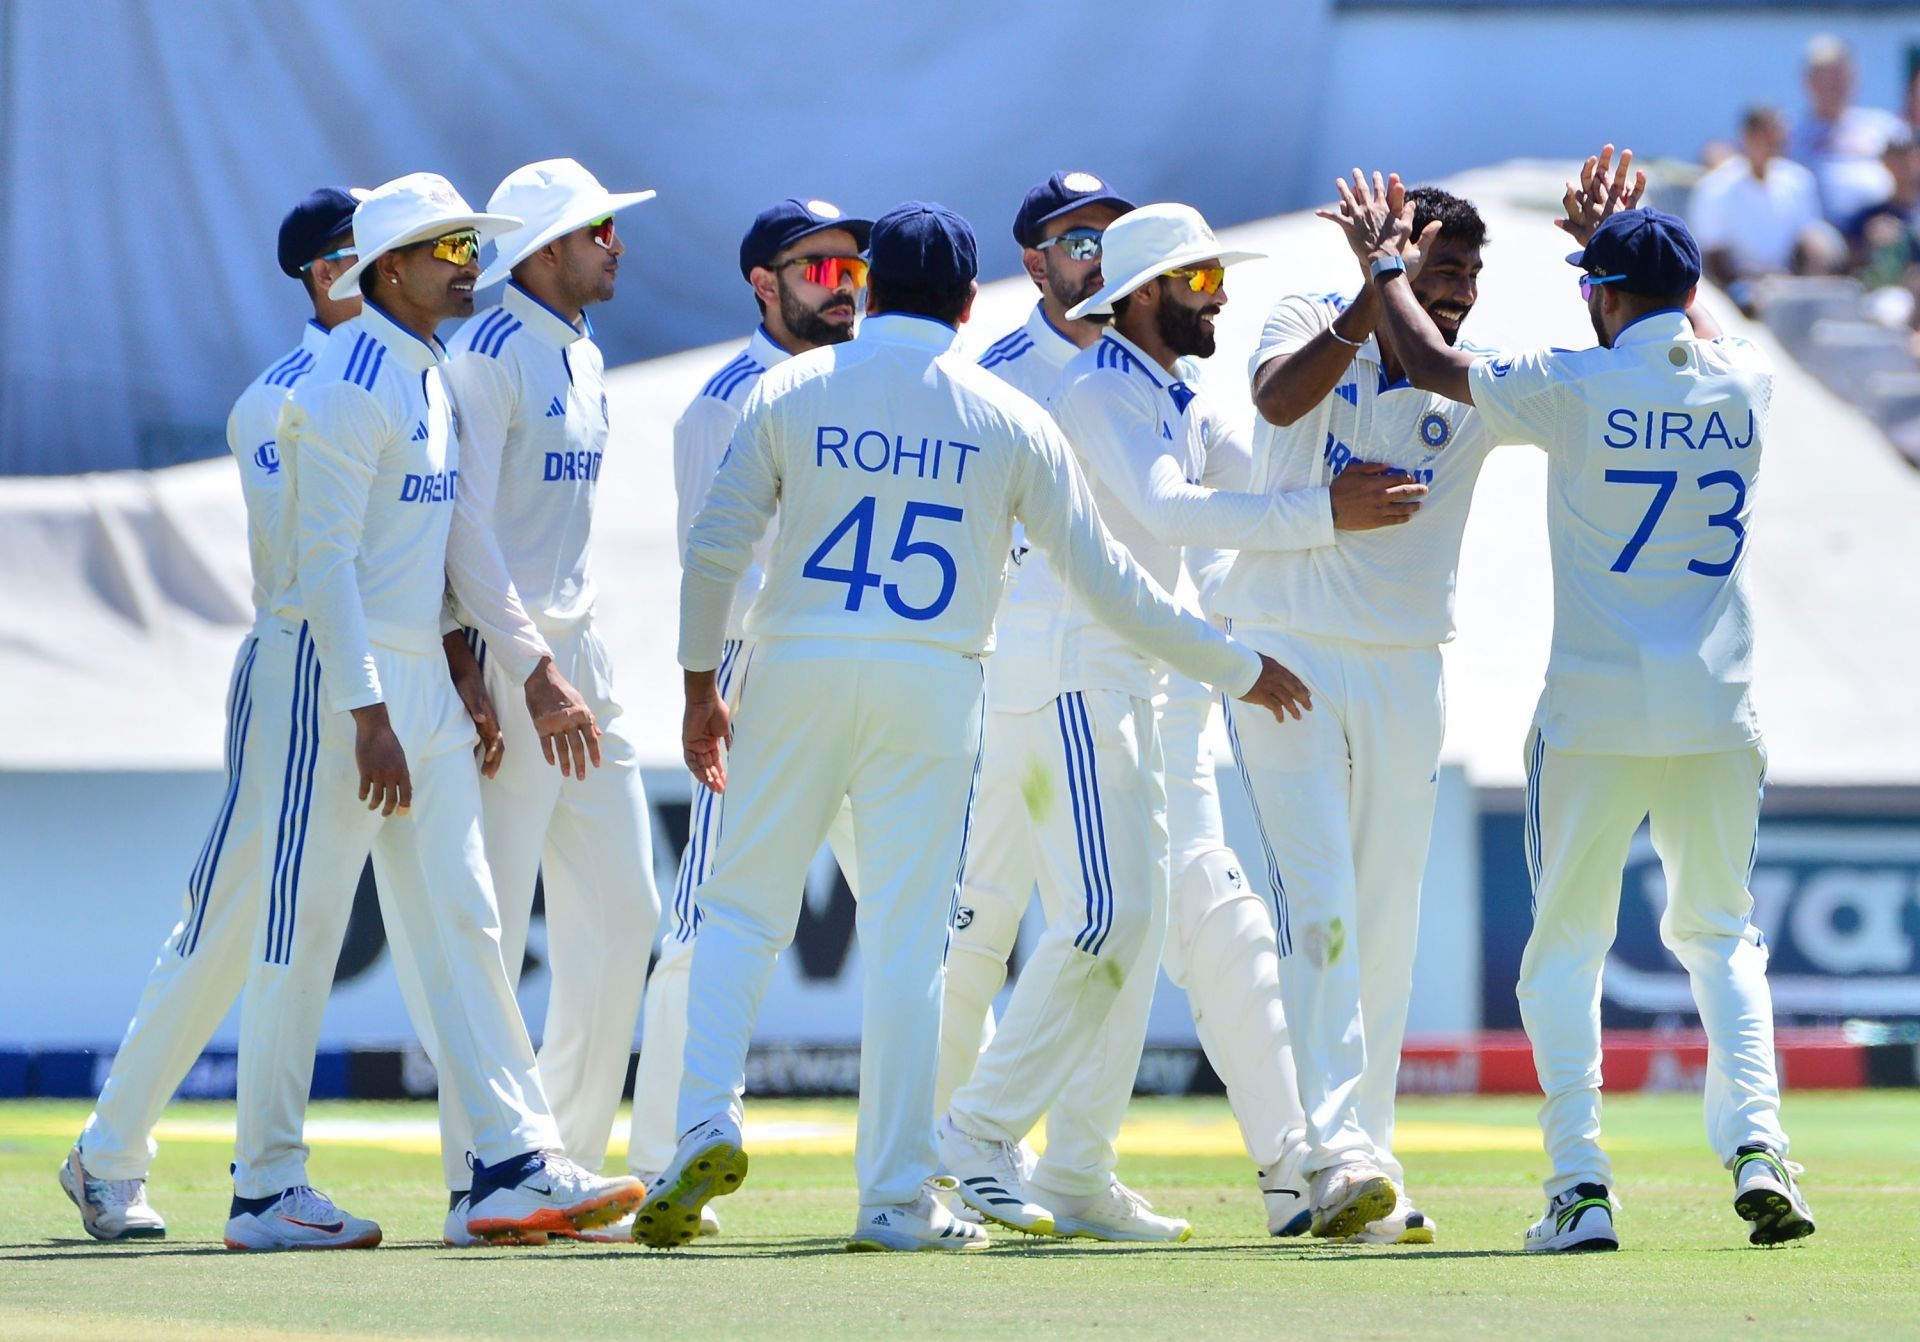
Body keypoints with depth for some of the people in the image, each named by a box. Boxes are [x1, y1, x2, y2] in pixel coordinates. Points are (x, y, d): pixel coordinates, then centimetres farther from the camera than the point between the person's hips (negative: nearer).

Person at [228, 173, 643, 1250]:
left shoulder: (435, 380, 15)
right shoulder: (348, 388, -14)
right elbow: (325, 562, -19)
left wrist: (538, 666, 15)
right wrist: (368, 716, -23)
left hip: (424, 674, 9)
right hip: (336, 674, -9)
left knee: (460, 919, 5)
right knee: (306, 929, -4)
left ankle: (517, 1163, 3)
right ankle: (267, 1189, 1)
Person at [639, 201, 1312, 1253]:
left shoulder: (792, 391, 4)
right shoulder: (1009, 419, 4)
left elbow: (713, 547, 2)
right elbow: (1102, 576, 6)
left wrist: (701, 686, 13)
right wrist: (1237, 669, 16)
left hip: (794, 673, 0)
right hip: (931, 692, 0)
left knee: (740, 909, 10)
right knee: (907, 945, 2)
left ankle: (707, 1121, -10)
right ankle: (895, 1198, 2)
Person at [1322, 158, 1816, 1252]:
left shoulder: (1577, 387, -9)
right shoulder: (1745, 383, 2)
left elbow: (1433, 364, 3)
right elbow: (1689, 325, 27)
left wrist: (1387, 263, 18)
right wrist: (1621, 237, 38)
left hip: (1595, 718, -3)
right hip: (1719, 716, 3)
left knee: (1566, 948, 7)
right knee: (1721, 934, 17)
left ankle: (1581, 1184, -5)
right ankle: (1757, 1147, -2)